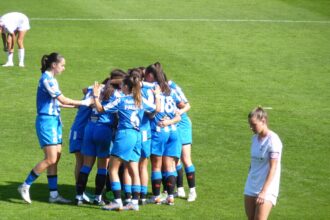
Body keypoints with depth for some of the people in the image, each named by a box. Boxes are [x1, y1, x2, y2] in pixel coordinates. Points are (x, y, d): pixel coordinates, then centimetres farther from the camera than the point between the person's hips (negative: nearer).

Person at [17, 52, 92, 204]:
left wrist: (77, 105, 17)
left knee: (55, 158, 8)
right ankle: (25, 186, -2)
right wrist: (85, 103, -10)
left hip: (54, 121, 10)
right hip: (46, 121, -10)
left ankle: (54, 194, 10)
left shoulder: (50, 79, 14)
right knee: (50, 159, -11)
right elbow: (63, 100, -17)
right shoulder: (47, 79, -16)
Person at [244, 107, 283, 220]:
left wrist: (263, 191, -22)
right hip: (251, 189, 7)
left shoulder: (273, 140, -14)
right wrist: (249, 183, 17)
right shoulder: (255, 138, 9)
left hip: (267, 189, -7)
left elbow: (273, 168, -17)